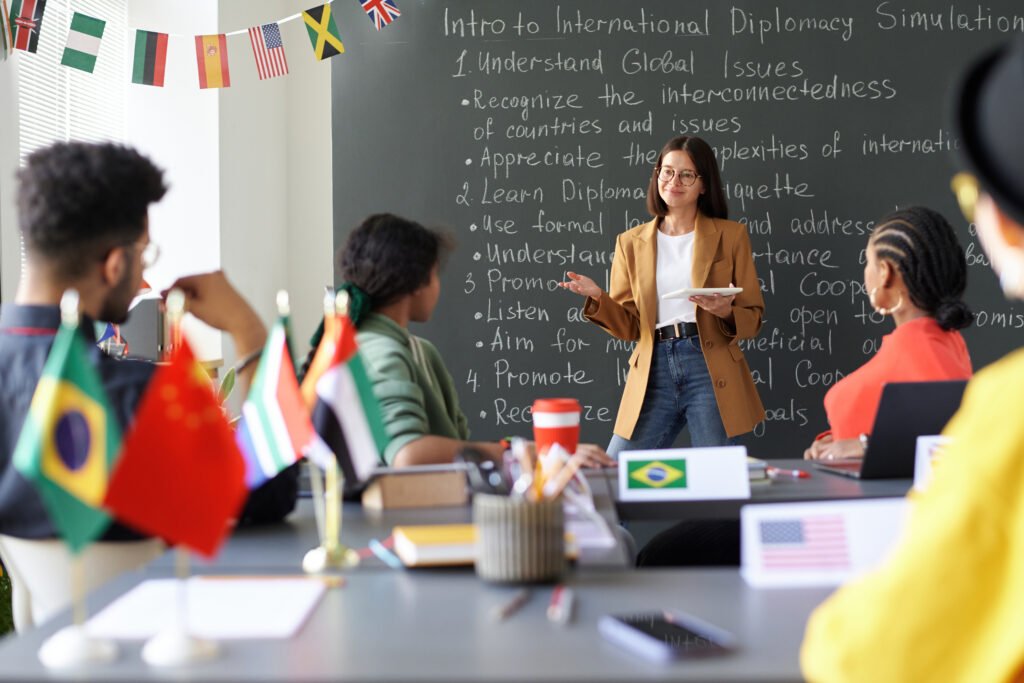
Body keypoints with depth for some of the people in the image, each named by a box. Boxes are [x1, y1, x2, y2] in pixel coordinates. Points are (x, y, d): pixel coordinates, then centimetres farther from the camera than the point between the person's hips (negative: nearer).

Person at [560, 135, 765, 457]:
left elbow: (752, 317, 9)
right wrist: (597, 297, -8)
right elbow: (628, 326, 12)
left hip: (710, 371, -2)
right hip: (654, 372, 2)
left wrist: (726, 312, -14)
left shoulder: (730, 235, 8)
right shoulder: (631, 242, 13)